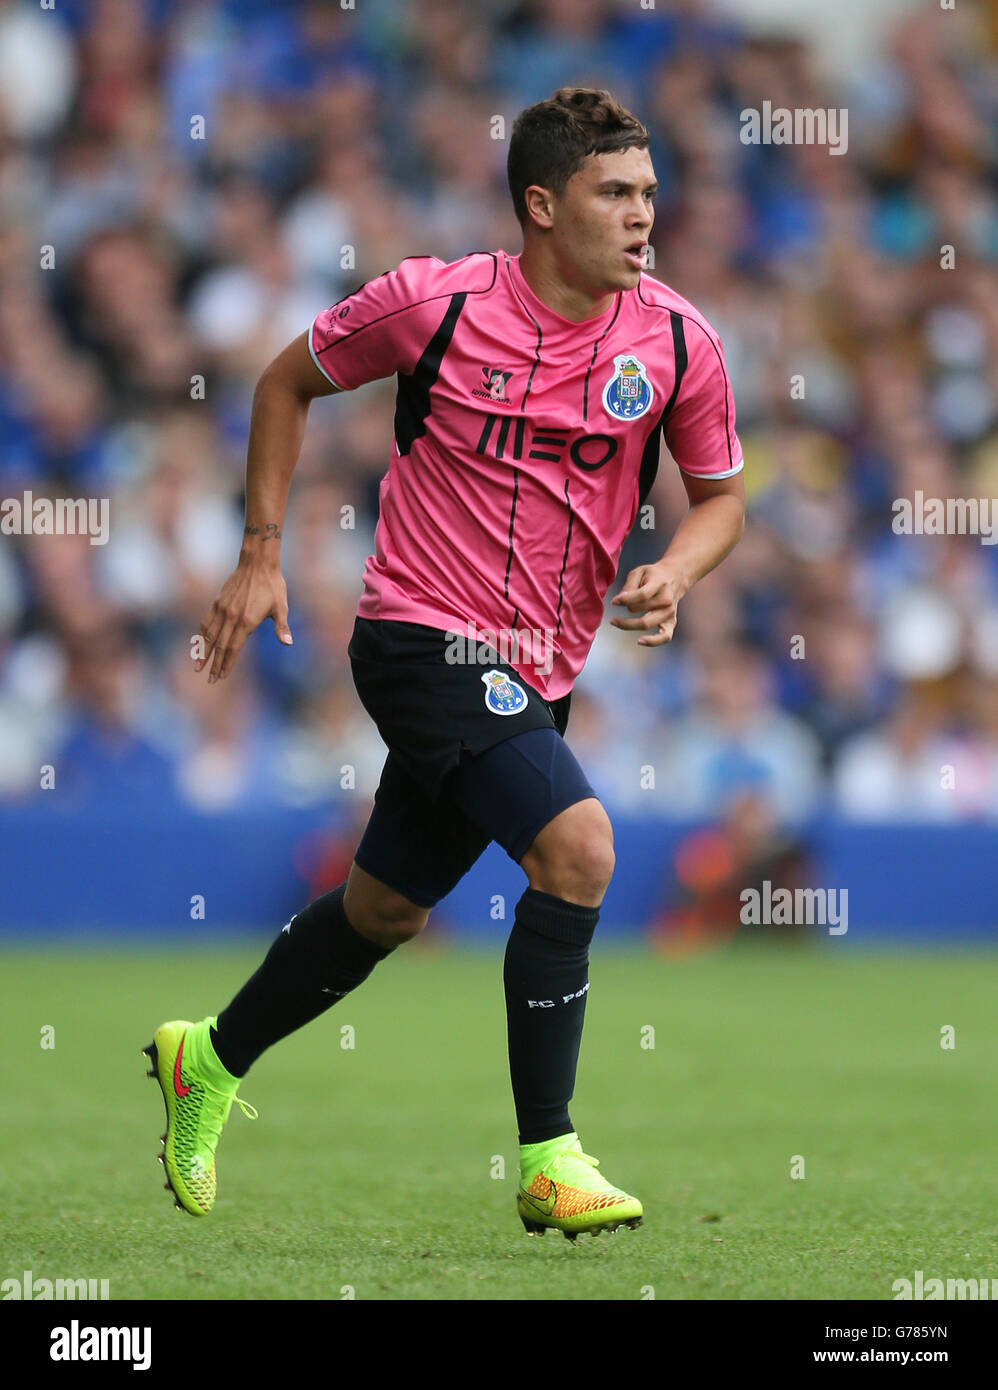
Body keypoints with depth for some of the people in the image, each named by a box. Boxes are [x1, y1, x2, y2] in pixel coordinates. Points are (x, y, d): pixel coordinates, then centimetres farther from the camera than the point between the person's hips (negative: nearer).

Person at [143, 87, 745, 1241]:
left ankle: (207, 1061, 43)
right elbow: (288, 381, 7)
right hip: (425, 641, -6)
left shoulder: (676, 341, -2)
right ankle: (548, 1163, -18)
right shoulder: (435, 303, -11)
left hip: (535, 675, 6)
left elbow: (720, 493, 13)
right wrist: (261, 555, 3)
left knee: (386, 909, 18)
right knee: (577, 843, -25)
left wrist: (672, 574, -9)